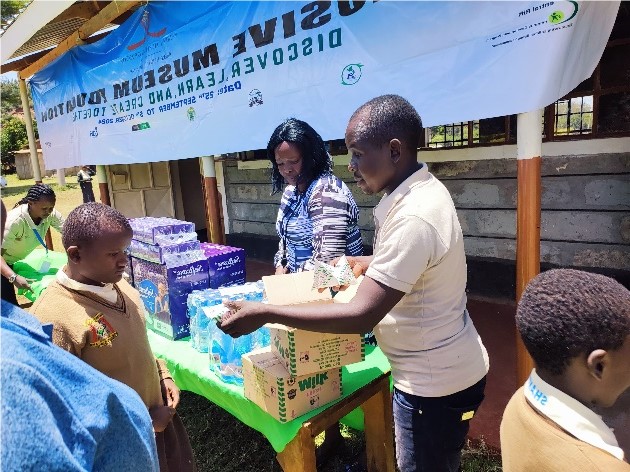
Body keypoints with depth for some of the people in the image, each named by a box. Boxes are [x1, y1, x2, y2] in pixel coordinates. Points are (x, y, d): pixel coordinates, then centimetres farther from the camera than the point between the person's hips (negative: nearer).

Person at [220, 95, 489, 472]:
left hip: (434, 381, -9)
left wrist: (264, 313, -27)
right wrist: (372, 264, 7)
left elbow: (361, 316, -32)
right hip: (440, 369, 9)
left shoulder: (414, 218, -31)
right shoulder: (422, 189, 1)